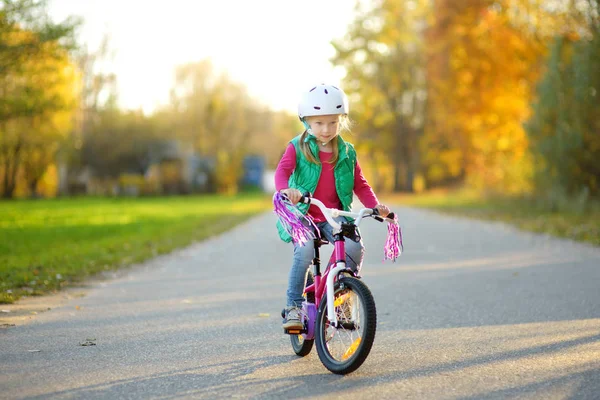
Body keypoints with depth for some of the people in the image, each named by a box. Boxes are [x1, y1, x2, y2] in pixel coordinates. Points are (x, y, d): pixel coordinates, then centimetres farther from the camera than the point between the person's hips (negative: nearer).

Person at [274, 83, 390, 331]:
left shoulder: (346, 153, 10)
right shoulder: (297, 148, 1)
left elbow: (360, 185, 12)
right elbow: (282, 170, -15)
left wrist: (375, 205, -7)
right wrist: (286, 190, -39)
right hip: (303, 216, -2)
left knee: (354, 248, -24)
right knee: (304, 251, -30)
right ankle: (293, 306, -16)